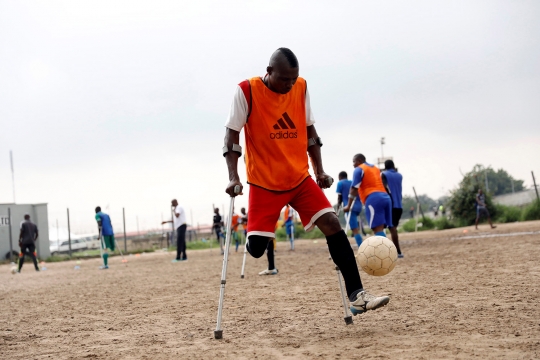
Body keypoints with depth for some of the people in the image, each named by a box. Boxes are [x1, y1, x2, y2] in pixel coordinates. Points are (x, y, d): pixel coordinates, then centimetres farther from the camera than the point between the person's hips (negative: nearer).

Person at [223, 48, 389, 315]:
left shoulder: (301, 88, 1)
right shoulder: (247, 91, -12)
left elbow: (309, 130, 11)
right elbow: (232, 135, -10)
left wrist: (319, 171, 6)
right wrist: (233, 177, -19)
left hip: (300, 178, 4)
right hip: (264, 182, -3)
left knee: (332, 224, -13)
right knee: (256, 248, -6)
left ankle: (356, 295, -13)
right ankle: (253, 236, 34)